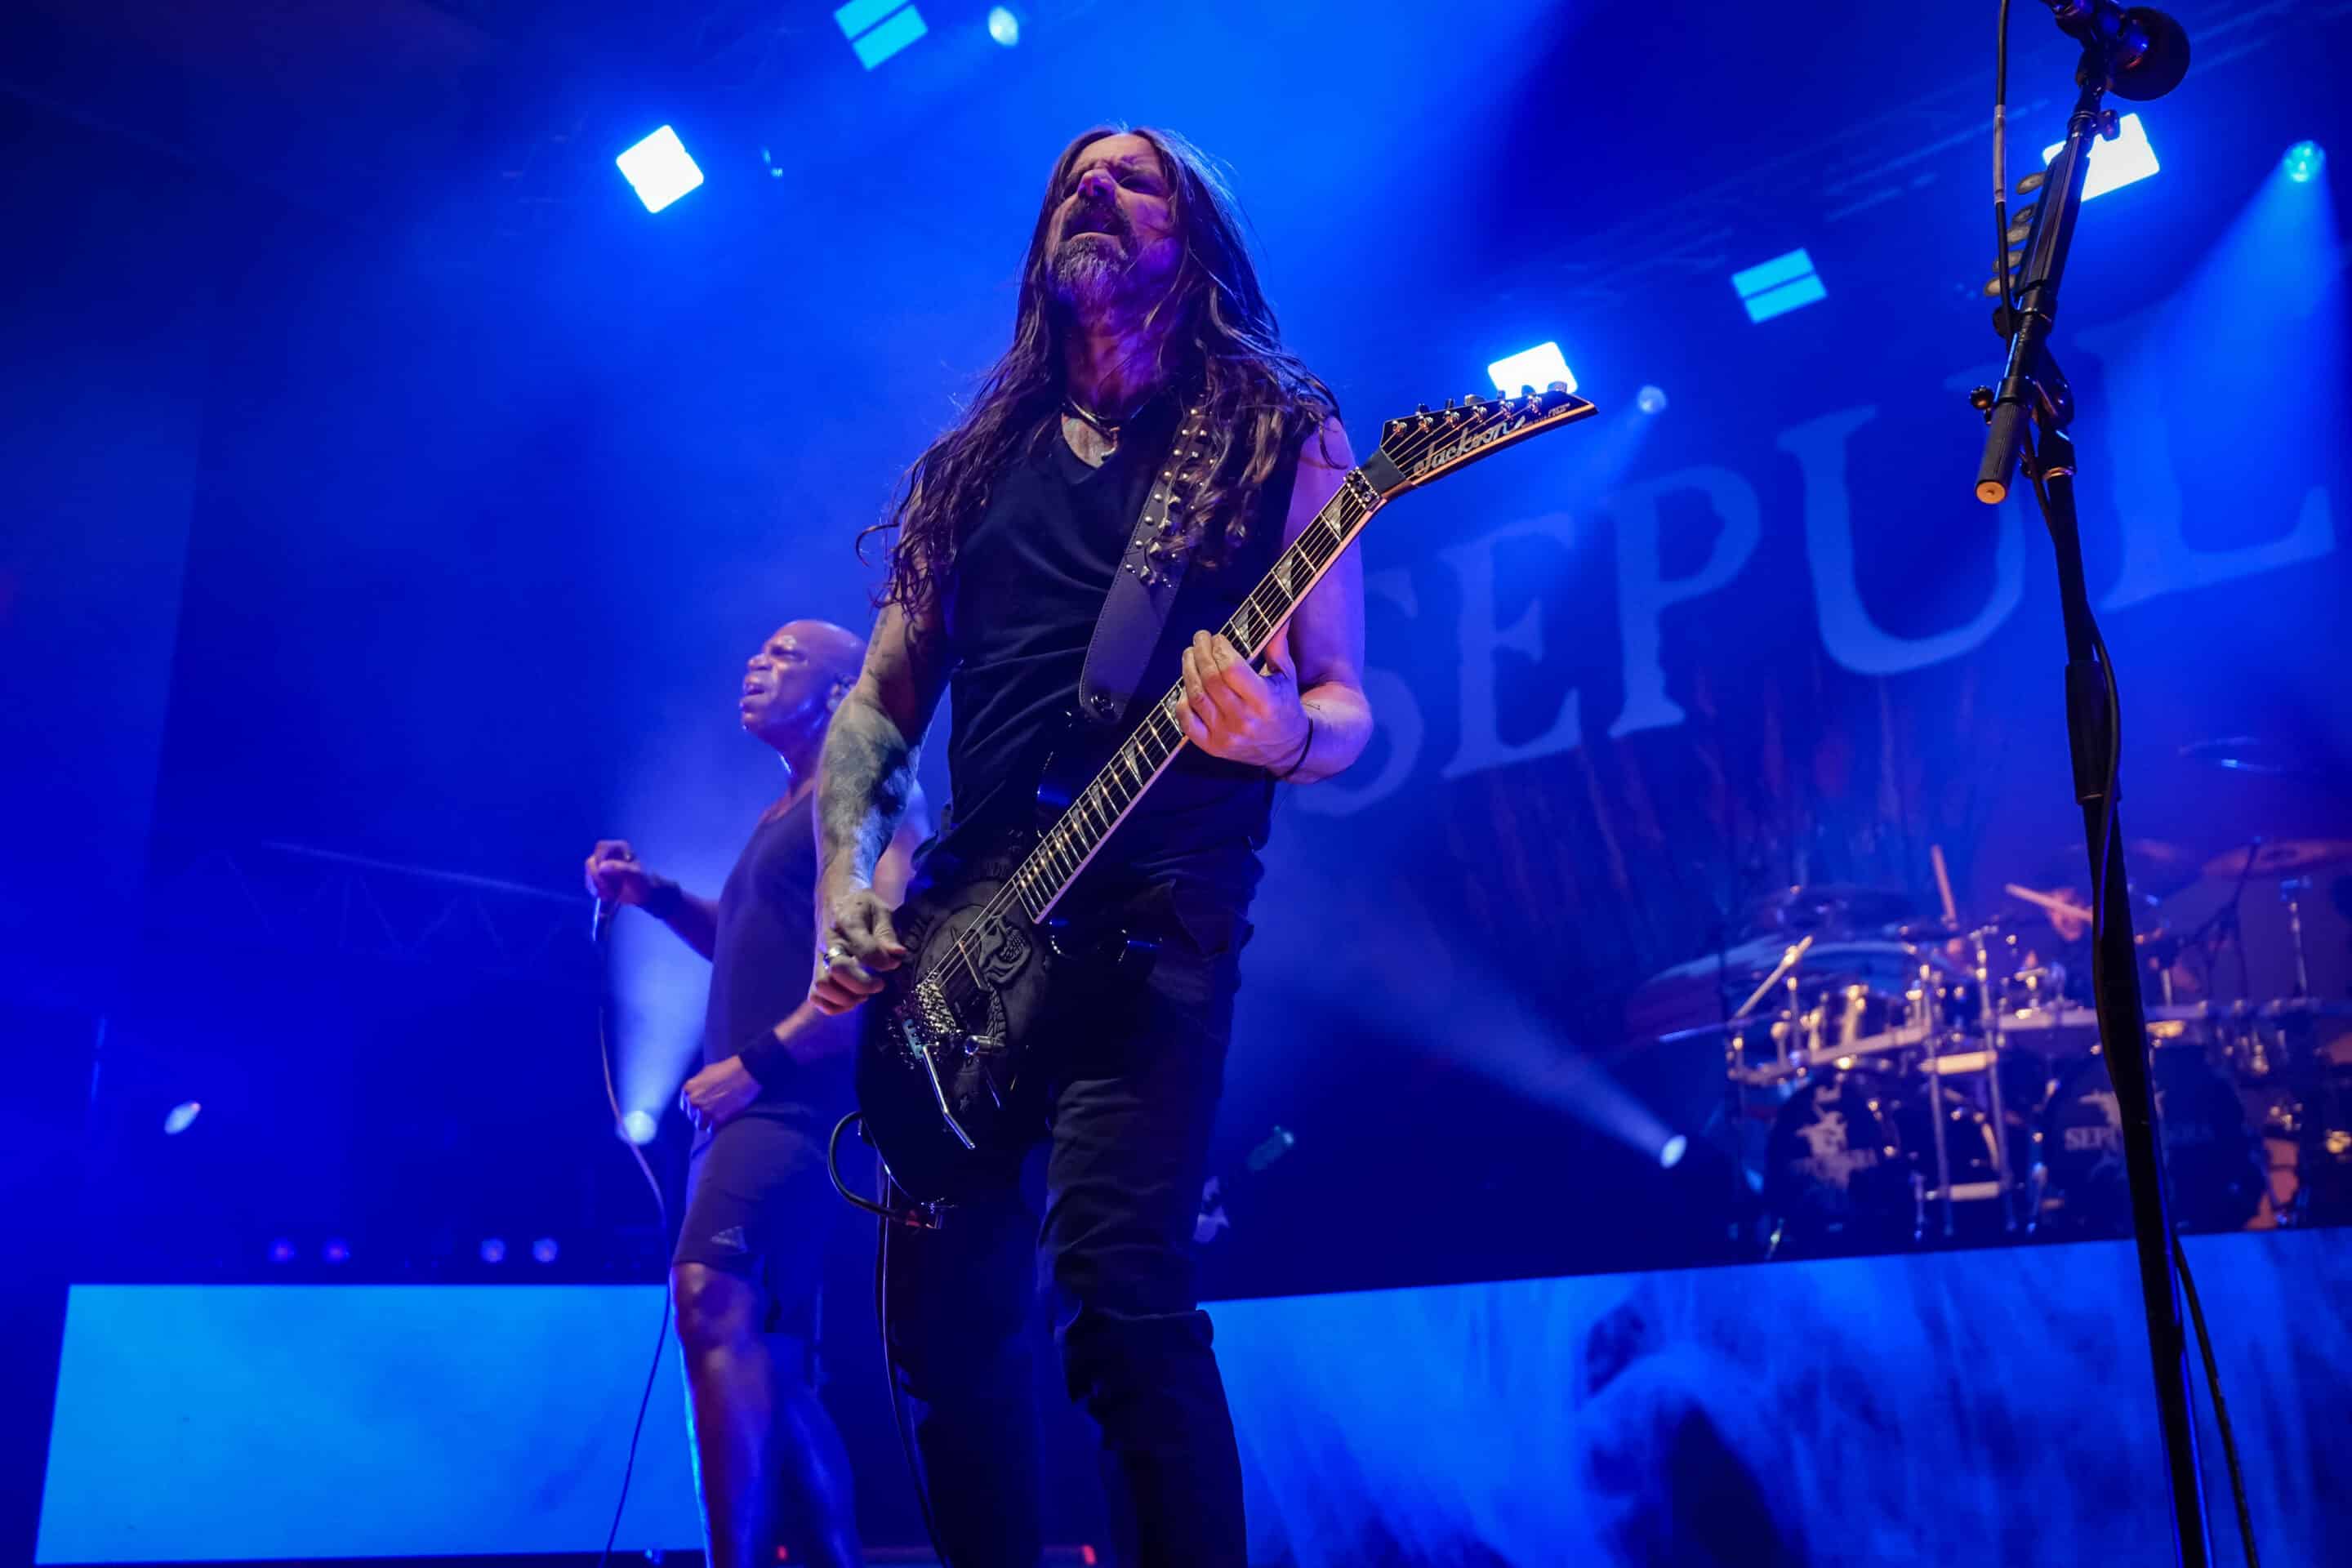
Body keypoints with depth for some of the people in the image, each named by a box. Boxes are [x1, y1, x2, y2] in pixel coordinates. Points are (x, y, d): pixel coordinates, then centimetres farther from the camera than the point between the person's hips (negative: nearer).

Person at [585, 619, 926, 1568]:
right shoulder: (786, 812, 24)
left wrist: (757, 1060, -20)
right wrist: (654, 894, 18)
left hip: (799, 1095, -10)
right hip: (750, 1103, 10)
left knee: (712, 1297, -28)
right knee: (771, 1365, 11)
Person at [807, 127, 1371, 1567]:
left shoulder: (1285, 441, 6)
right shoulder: (966, 466, 17)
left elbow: (1349, 712, 2)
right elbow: (877, 707, 17)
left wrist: (1283, 736, -21)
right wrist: (845, 888, 1)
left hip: (1153, 920, -4)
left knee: (1120, 1287, -19)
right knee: (948, 1321, 2)